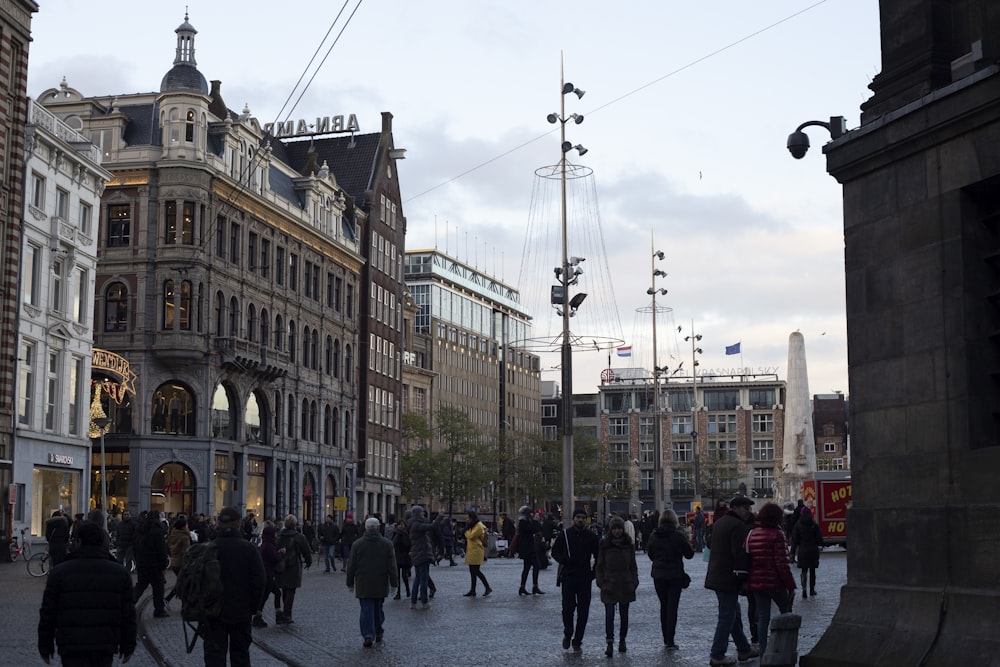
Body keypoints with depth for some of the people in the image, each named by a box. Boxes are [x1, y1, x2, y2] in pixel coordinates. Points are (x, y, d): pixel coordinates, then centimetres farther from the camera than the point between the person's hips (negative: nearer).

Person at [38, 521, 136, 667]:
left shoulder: (59, 572, -2)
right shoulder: (121, 573, 2)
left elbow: (48, 614, 1)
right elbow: (128, 615, 4)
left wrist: (45, 647, 10)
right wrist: (128, 647, 12)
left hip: (71, 648, -2)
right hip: (105, 647, 2)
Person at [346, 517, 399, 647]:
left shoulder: (357, 544, -3)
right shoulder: (387, 544, -2)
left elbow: (351, 566, 2)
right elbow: (392, 566, -2)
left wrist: (350, 583, 12)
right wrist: (394, 583, 2)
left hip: (363, 585, -1)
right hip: (381, 585, 1)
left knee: (366, 609, -3)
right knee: (378, 608, 16)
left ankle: (368, 635, -17)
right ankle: (378, 633, 25)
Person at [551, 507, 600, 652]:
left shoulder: (591, 536, 4)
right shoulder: (564, 534, 1)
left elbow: (598, 556, 11)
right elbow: (555, 552, 7)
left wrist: (594, 573, 0)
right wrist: (564, 560, -12)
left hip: (585, 578, 1)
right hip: (568, 576, -1)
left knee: (583, 611, 1)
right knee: (568, 607, -5)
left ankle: (577, 641, 11)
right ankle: (568, 633, 22)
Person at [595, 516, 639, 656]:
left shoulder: (629, 544, 4)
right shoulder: (604, 544, -1)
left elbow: (633, 565, 10)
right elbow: (599, 565, 2)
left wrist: (634, 582, 2)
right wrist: (601, 582, -5)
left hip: (625, 585, 2)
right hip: (609, 584, -2)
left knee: (624, 614, 11)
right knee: (609, 614, -11)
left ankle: (622, 641, 26)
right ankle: (609, 643, -14)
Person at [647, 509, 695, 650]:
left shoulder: (653, 535, -3)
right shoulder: (678, 536, -14)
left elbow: (650, 554, 8)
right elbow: (689, 554, -5)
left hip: (658, 576, 3)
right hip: (675, 576, -3)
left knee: (663, 607, 16)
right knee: (672, 608, 1)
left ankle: (666, 639, 19)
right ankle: (670, 641, -4)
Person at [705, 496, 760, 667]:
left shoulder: (719, 522, 15)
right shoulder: (738, 525, -16)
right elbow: (739, 553, -22)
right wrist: (742, 575, -17)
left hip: (716, 575, 10)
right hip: (728, 578, -10)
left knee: (733, 613, 18)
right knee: (727, 616, -3)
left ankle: (744, 649, 27)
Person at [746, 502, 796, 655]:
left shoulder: (752, 534, 7)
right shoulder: (776, 534, -13)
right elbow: (782, 563, -16)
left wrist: (748, 581, 16)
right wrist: (791, 585, -10)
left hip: (756, 582, 5)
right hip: (774, 582, -5)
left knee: (762, 617, 9)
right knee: (786, 612, 13)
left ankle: (763, 652, 8)